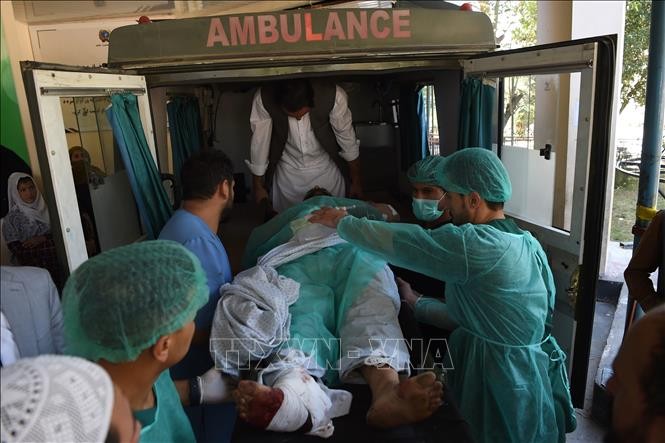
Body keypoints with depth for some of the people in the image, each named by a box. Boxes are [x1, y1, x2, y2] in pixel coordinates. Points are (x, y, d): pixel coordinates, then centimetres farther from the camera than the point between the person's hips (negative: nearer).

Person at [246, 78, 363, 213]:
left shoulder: (333, 96, -27)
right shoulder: (263, 99, -26)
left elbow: (347, 139, -13)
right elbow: (259, 142, -13)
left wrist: (356, 181, -2)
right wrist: (258, 186, -2)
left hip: (326, 170, 0)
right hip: (287, 173, 0)